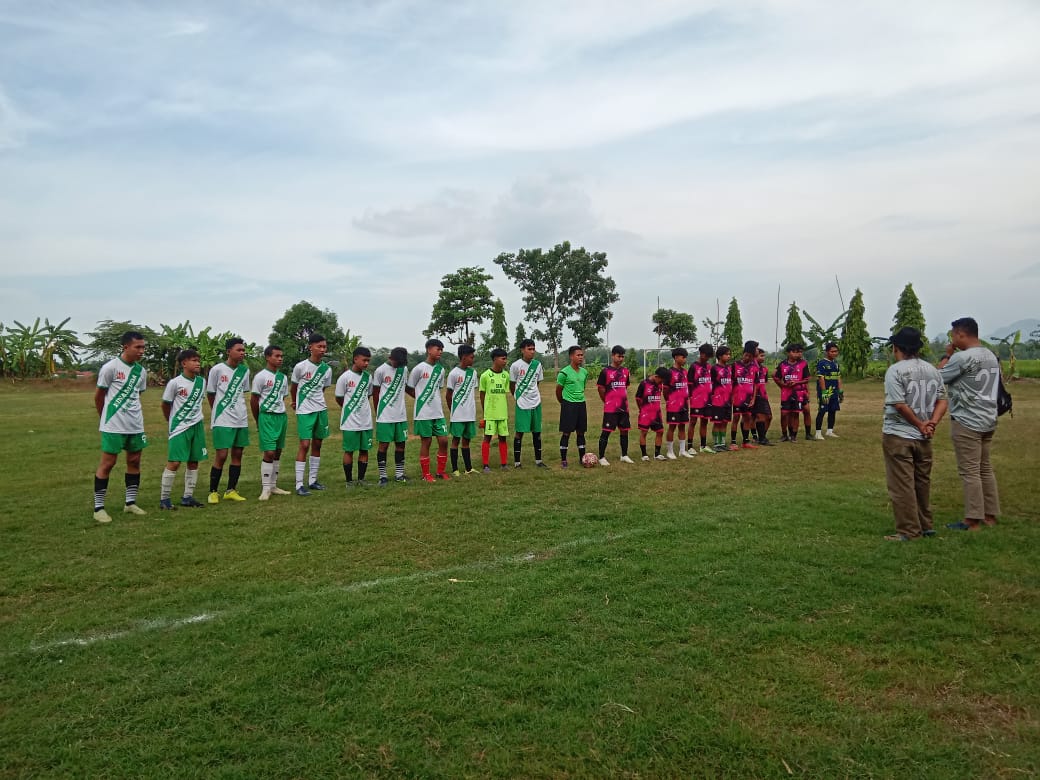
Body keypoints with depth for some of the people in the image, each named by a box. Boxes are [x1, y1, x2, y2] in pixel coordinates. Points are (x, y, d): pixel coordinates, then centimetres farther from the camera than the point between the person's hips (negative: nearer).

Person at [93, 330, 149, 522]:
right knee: (107, 463, -1)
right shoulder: (110, 367, -11)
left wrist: (130, 413, 15)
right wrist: (105, 418, 9)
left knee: (134, 461, 10)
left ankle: (130, 503, 21)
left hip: (135, 425, 6)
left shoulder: (141, 371, 8)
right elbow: (98, 396, -2)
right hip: (114, 426, -6)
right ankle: (98, 508, 7)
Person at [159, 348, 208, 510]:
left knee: (193, 462, 7)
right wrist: (172, 422, 10)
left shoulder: (201, 382, 4)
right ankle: (164, 498, 3)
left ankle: (188, 497, 16)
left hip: (197, 426, 5)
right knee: (174, 462, -6)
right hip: (179, 428, -5)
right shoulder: (175, 383, -11)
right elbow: (166, 404, 0)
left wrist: (196, 419, 14)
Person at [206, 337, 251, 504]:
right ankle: (213, 492, 9)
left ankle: (231, 490, 17)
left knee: (237, 454, 7)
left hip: (241, 419, 5)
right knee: (221, 456, -5)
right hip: (222, 420, -5)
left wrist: (239, 410, 12)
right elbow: (210, 394, 2)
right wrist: (217, 412, 10)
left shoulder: (245, 370, 6)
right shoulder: (217, 369, -8)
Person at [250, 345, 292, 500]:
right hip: (267, 417, -7)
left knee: (278, 452, 10)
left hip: (281, 417, 7)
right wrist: (258, 422, 0)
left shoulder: (283, 377, 12)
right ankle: (265, 488, -2)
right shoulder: (261, 376, -7)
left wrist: (283, 417, 13)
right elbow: (253, 400, -4)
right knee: (269, 453, -10)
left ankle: (273, 486, 18)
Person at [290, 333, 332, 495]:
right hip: (304, 411, -5)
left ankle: (312, 480, 20)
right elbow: (293, 386, 6)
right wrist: (295, 402, 19)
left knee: (317, 444, 10)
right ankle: (299, 485, -6)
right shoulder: (300, 367, -10)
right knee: (304, 445, -9)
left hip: (321, 410, 5)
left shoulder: (327, 369, 2)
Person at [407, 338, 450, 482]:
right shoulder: (419, 368, -9)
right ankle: (426, 474, 12)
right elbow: (408, 389, -2)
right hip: (423, 413, -5)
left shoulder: (441, 369, 8)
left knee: (443, 440, 3)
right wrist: (422, 399, 3)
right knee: (426, 442, 1)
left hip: (438, 412, 6)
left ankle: (441, 471, 17)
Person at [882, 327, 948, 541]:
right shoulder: (932, 370, 8)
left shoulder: (895, 370, -13)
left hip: (898, 436, -7)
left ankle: (909, 531, 4)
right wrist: (931, 423, -7)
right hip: (923, 437, 7)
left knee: (902, 485, 0)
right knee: (922, 482, 18)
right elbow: (942, 400, 4)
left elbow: (899, 404, -18)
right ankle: (925, 525, 29)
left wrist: (920, 425, -8)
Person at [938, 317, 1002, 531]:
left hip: (967, 422, -9)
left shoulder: (961, 357, -18)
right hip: (988, 420, 9)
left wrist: (947, 355, 3)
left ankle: (973, 520, -1)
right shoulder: (991, 356, 11)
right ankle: (990, 515, 20)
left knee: (970, 472, -4)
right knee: (985, 468, 15)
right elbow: (995, 386, 18)